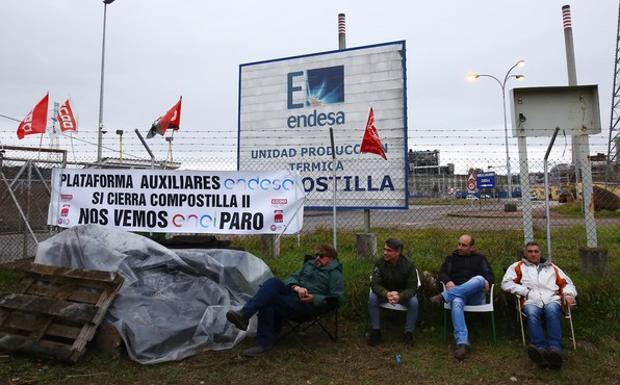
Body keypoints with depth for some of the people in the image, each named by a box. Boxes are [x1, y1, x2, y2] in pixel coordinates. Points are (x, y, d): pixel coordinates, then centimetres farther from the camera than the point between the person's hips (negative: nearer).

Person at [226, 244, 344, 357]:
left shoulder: (334, 273, 6)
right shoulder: (309, 264, 25)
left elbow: (337, 297, -3)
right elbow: (292, 277, 18)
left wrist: (314, 298, -15)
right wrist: (296, 287, -6)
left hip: (306, 303, -6)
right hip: (292, 293, 6)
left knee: (269, 303, -29)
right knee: (273, 282, -26)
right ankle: (243, 314, -36)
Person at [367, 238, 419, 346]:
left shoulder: (409, 264, -20)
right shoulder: (380, 262, -19)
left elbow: (412, 288, -22)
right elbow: (375, 284, -23)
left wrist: (400, 296, -43)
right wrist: (386, 294, -45)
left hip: (403, 294, -1)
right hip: (384, 293, 1)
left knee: (414, 302, -30)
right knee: (372, 297, -28)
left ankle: (408, 332, -7)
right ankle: (375, 331, -12)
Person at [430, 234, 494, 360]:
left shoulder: (480, 258, 21)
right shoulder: (451, 258, 20)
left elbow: (490, 275, 12)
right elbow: (442, 273, 10)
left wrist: (487, 282, -13)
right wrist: (448, 281, -15)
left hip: (476, 296, 0)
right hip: (458, 294, 0)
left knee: (479, 279, -35)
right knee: (456, 303, -39)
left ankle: (443, 296, -40)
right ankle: (462, 343, -48)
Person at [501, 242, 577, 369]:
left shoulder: (551, 267, 33)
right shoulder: (518, 266, 23)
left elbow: (566, 282, 27)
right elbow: (506, 283, 10)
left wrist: (568, 294, 5)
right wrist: (525, 291, -3)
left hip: (552, 300, 1)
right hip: (531, 302, -1)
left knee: (552, 312, -35)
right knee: (532, 314, -36)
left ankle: (555, 349, -49)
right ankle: (541, 350, -51)